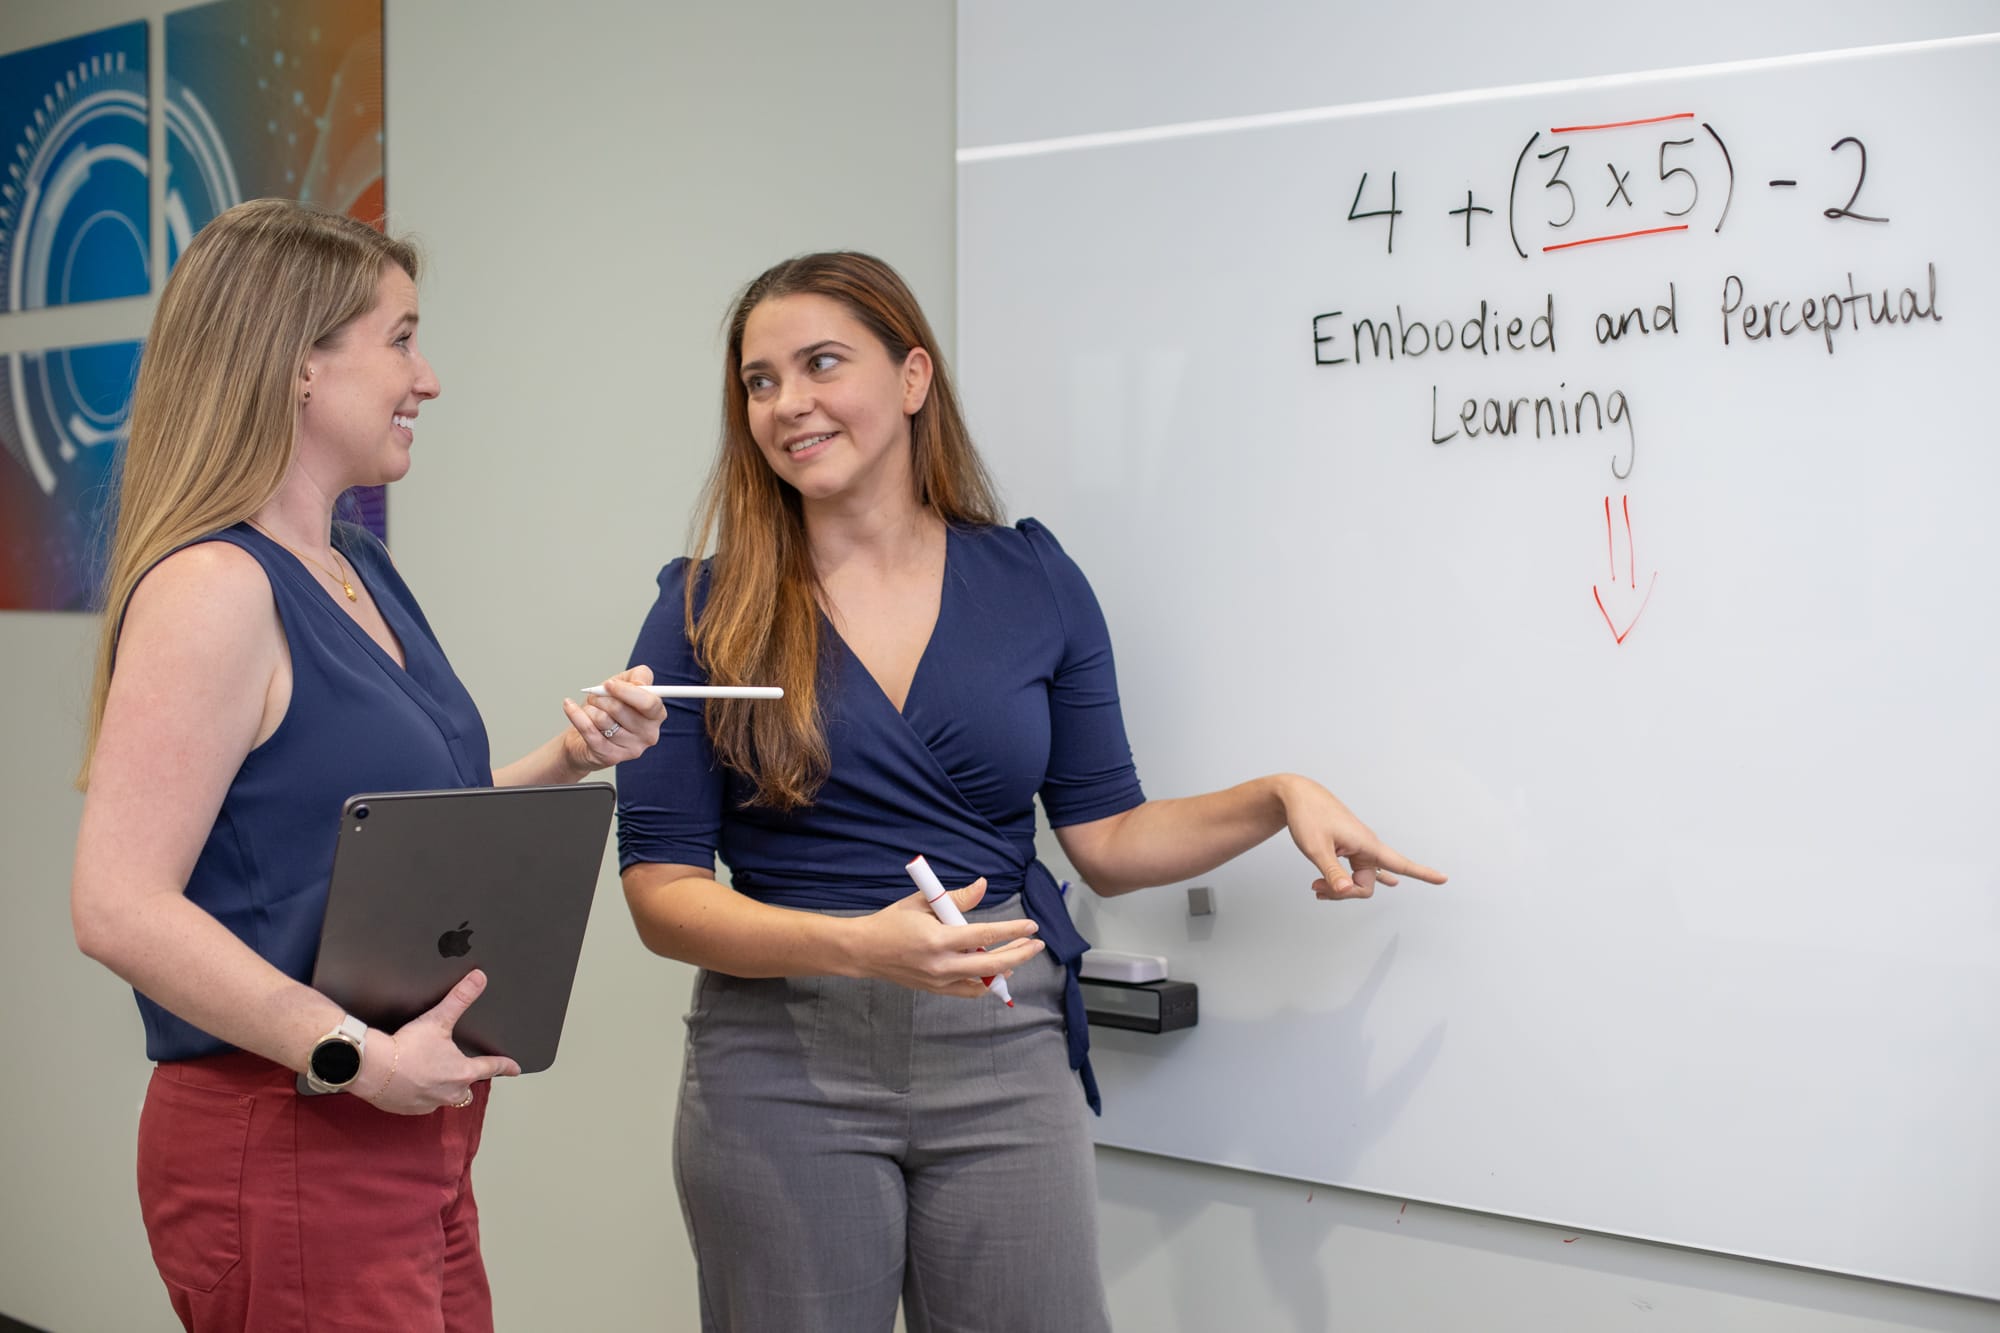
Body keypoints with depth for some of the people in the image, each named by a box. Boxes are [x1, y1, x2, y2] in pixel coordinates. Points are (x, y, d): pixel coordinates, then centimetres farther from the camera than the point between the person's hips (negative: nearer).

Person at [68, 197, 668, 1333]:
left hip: (415, 1144, 9)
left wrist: (568, 761, 7)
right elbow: (120, 905, -23)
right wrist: (355, 1056, -24)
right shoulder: (212, 588, -16)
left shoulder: (363, 570, 13)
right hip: (284, 1145, -9)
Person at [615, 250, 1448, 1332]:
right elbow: (660, 891, -7)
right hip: (784, 1068, -1)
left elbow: (1106, 838, 10)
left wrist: (1277, 796, -4)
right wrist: (857, 946, -21)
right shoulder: (705, 613, -2)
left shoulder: (1033, 581, 5)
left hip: (1003, 1060, 2)